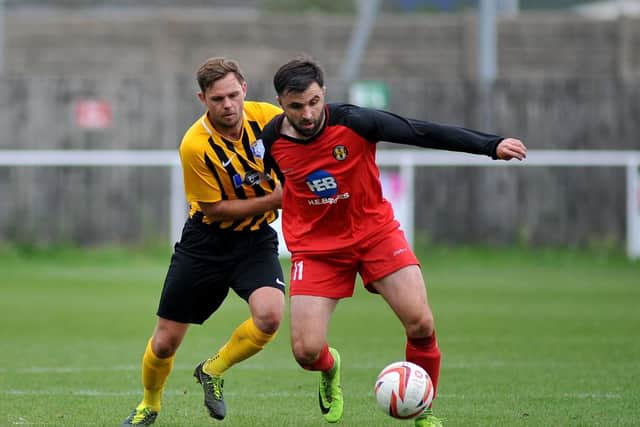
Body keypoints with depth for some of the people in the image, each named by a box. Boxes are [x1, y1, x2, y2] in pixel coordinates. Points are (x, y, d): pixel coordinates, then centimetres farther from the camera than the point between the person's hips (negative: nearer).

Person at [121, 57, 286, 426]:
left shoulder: (267, 116, -14)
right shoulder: (195, 146, -22)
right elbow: (216, 209, -16)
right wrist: (273, 200, -22)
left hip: (256, 239, 2)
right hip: (206, 240, -2)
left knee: (270, 315, -27)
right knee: (165, 342, 3)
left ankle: (213, 371, 2)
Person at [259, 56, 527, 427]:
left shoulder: (353, 123, -21)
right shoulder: (271, 141, -13)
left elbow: (423, 132, -19)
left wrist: (490, 145, -26)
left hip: (376, 232, -1)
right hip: (315, 247, 1)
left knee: (421, 325, -16)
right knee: (307, 351, -11)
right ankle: (330, 369, 29)